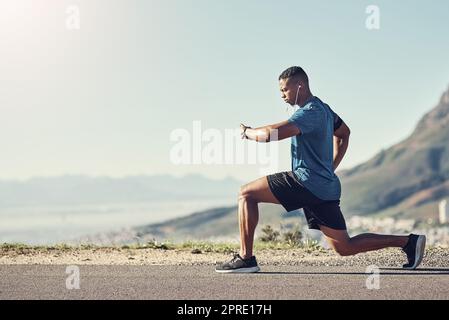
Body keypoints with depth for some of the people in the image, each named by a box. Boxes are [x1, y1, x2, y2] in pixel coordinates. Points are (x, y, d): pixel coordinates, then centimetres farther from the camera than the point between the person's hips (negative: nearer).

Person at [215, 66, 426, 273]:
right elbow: (344, 133, 34)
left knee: (246, 194, -5)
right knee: (345, 248, 12)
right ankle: (408, 242, 11)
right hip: (325, 188, 10)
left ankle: (246, 258, -8)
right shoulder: (323, 109, 17)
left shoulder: (310, 112, -14)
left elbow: (272, 133, -26)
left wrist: (247, 132, -7)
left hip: (307, 182, -10)